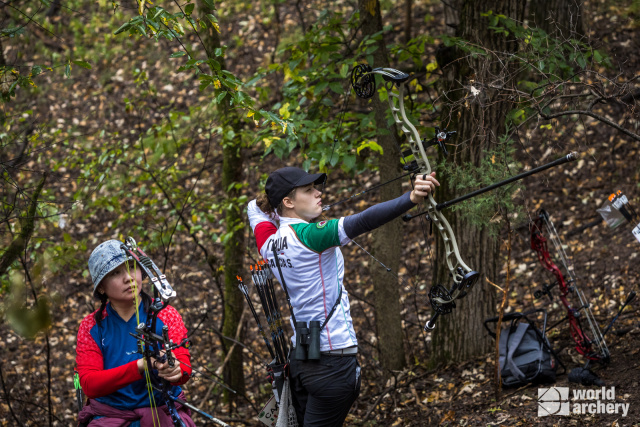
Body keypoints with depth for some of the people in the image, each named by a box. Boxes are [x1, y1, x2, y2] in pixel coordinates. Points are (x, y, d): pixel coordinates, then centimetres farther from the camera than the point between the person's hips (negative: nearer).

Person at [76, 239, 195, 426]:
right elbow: (89, 384, -12)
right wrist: (141, 366, -27)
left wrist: (175, 371, -35)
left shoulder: (166, 315, 2)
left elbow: (184, 368, -8)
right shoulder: (91, 327, 1)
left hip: (163, 411, 0)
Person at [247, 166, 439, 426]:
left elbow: (255, 206, 30)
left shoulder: (268, 241, 7)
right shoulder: (307, 235, -15)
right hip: (332, 360, -8)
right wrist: (411, 199, -40)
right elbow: (360, 223, -30)